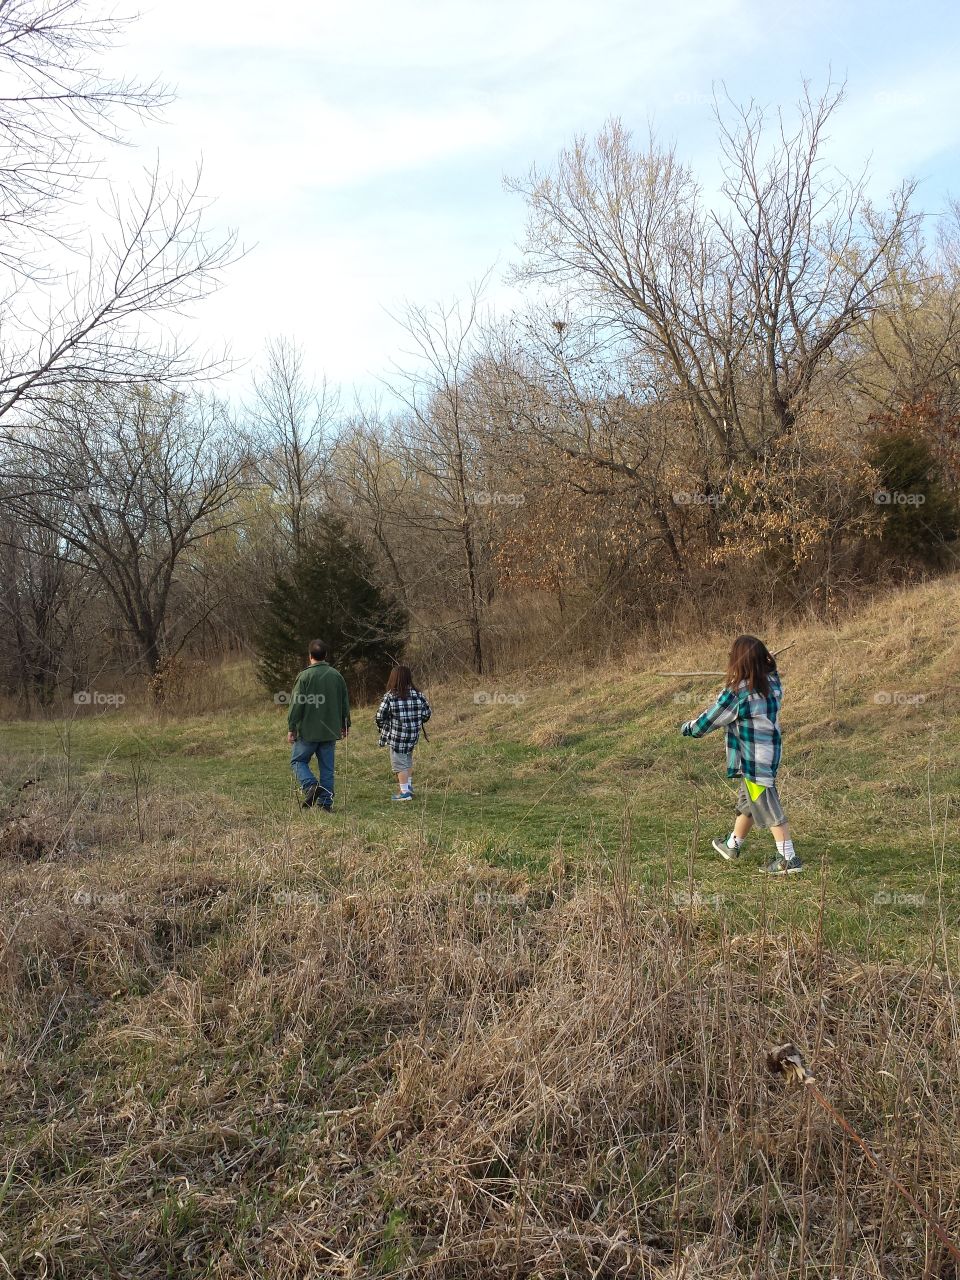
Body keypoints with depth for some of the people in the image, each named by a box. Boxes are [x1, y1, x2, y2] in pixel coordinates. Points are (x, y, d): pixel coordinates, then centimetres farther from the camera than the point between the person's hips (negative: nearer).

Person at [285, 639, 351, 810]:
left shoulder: (305, 676, -10)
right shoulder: (337, 675, 5)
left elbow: (296, 704, -11)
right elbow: (345, 703, 12)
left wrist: (291, 728, -4)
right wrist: (345, 725, 23)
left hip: (308, 731, -4)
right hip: (330, 732, 4)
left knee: (298, 760, 11)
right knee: (327, 767, 10)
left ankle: (311, 785, -13)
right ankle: (326, 803, 10)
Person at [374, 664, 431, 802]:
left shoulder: (390, 696, -14)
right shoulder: (417, 694, -2)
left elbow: (380, 716, -11)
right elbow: (426, 712, 5)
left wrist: (382, 728, 8)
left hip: (396, 736, -5)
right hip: (413, 734, 5)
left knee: (399, 763, 5)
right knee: (408, 760, 25)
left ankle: (405, 792, 6)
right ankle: (409, 786, 33)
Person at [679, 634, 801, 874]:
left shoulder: (736, 694, -20)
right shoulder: (772, 684, -2)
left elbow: (708, 721, -8)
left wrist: (687, 728, 7)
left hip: (753, 762, -8)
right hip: (770, 754, 8)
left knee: (768, 808, -1)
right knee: (746, 802, 22)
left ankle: (789, 859, 2)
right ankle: (732, 846, 38)